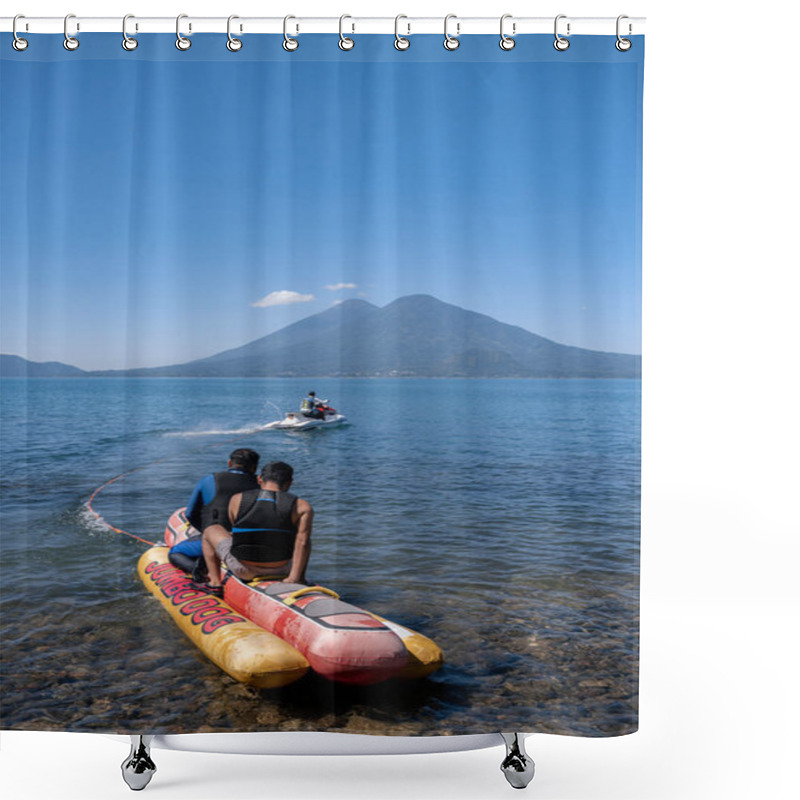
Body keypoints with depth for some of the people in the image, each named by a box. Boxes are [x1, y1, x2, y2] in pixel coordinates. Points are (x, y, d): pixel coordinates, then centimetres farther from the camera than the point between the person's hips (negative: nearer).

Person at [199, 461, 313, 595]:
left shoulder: (237, 500, -2)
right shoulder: (302, 507, -8)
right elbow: (302, 541, -18)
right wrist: (295, 577, -14)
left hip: (243, 570, 0)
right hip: (282, 571, 0)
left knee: (210, 531, 24)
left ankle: (215, 583, 19)